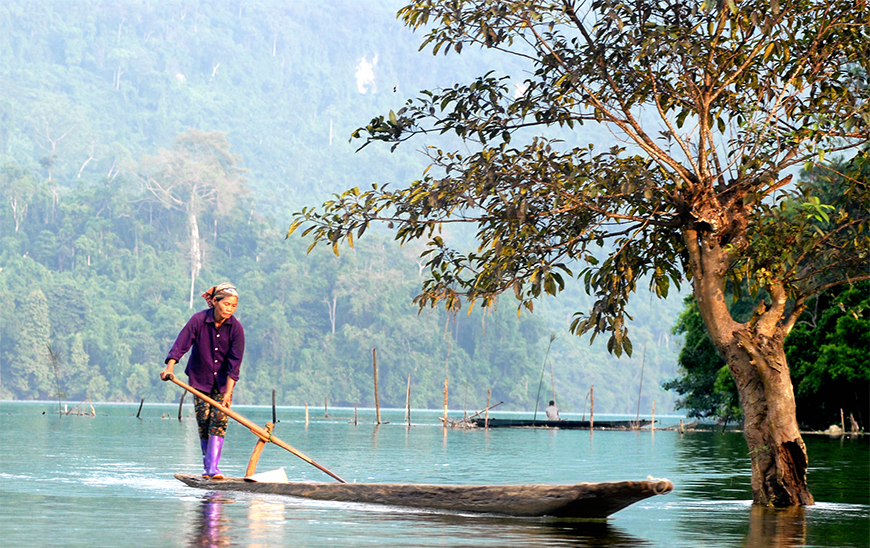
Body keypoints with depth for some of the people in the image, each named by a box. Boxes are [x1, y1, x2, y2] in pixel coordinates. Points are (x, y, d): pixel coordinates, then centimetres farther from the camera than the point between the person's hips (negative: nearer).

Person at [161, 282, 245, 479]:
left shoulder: (236, 328, -16)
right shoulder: (198, 320, -17)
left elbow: (234, 363, -16)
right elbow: (181, 345, -23)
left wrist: (228, 392, -21)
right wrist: (170, 368, -38)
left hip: (223, 381, 0)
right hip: (200, 378, 0)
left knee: (219, 421, -11)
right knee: (203, 422, 0)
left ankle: (213, 467, -14)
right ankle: (207, 467, 11)